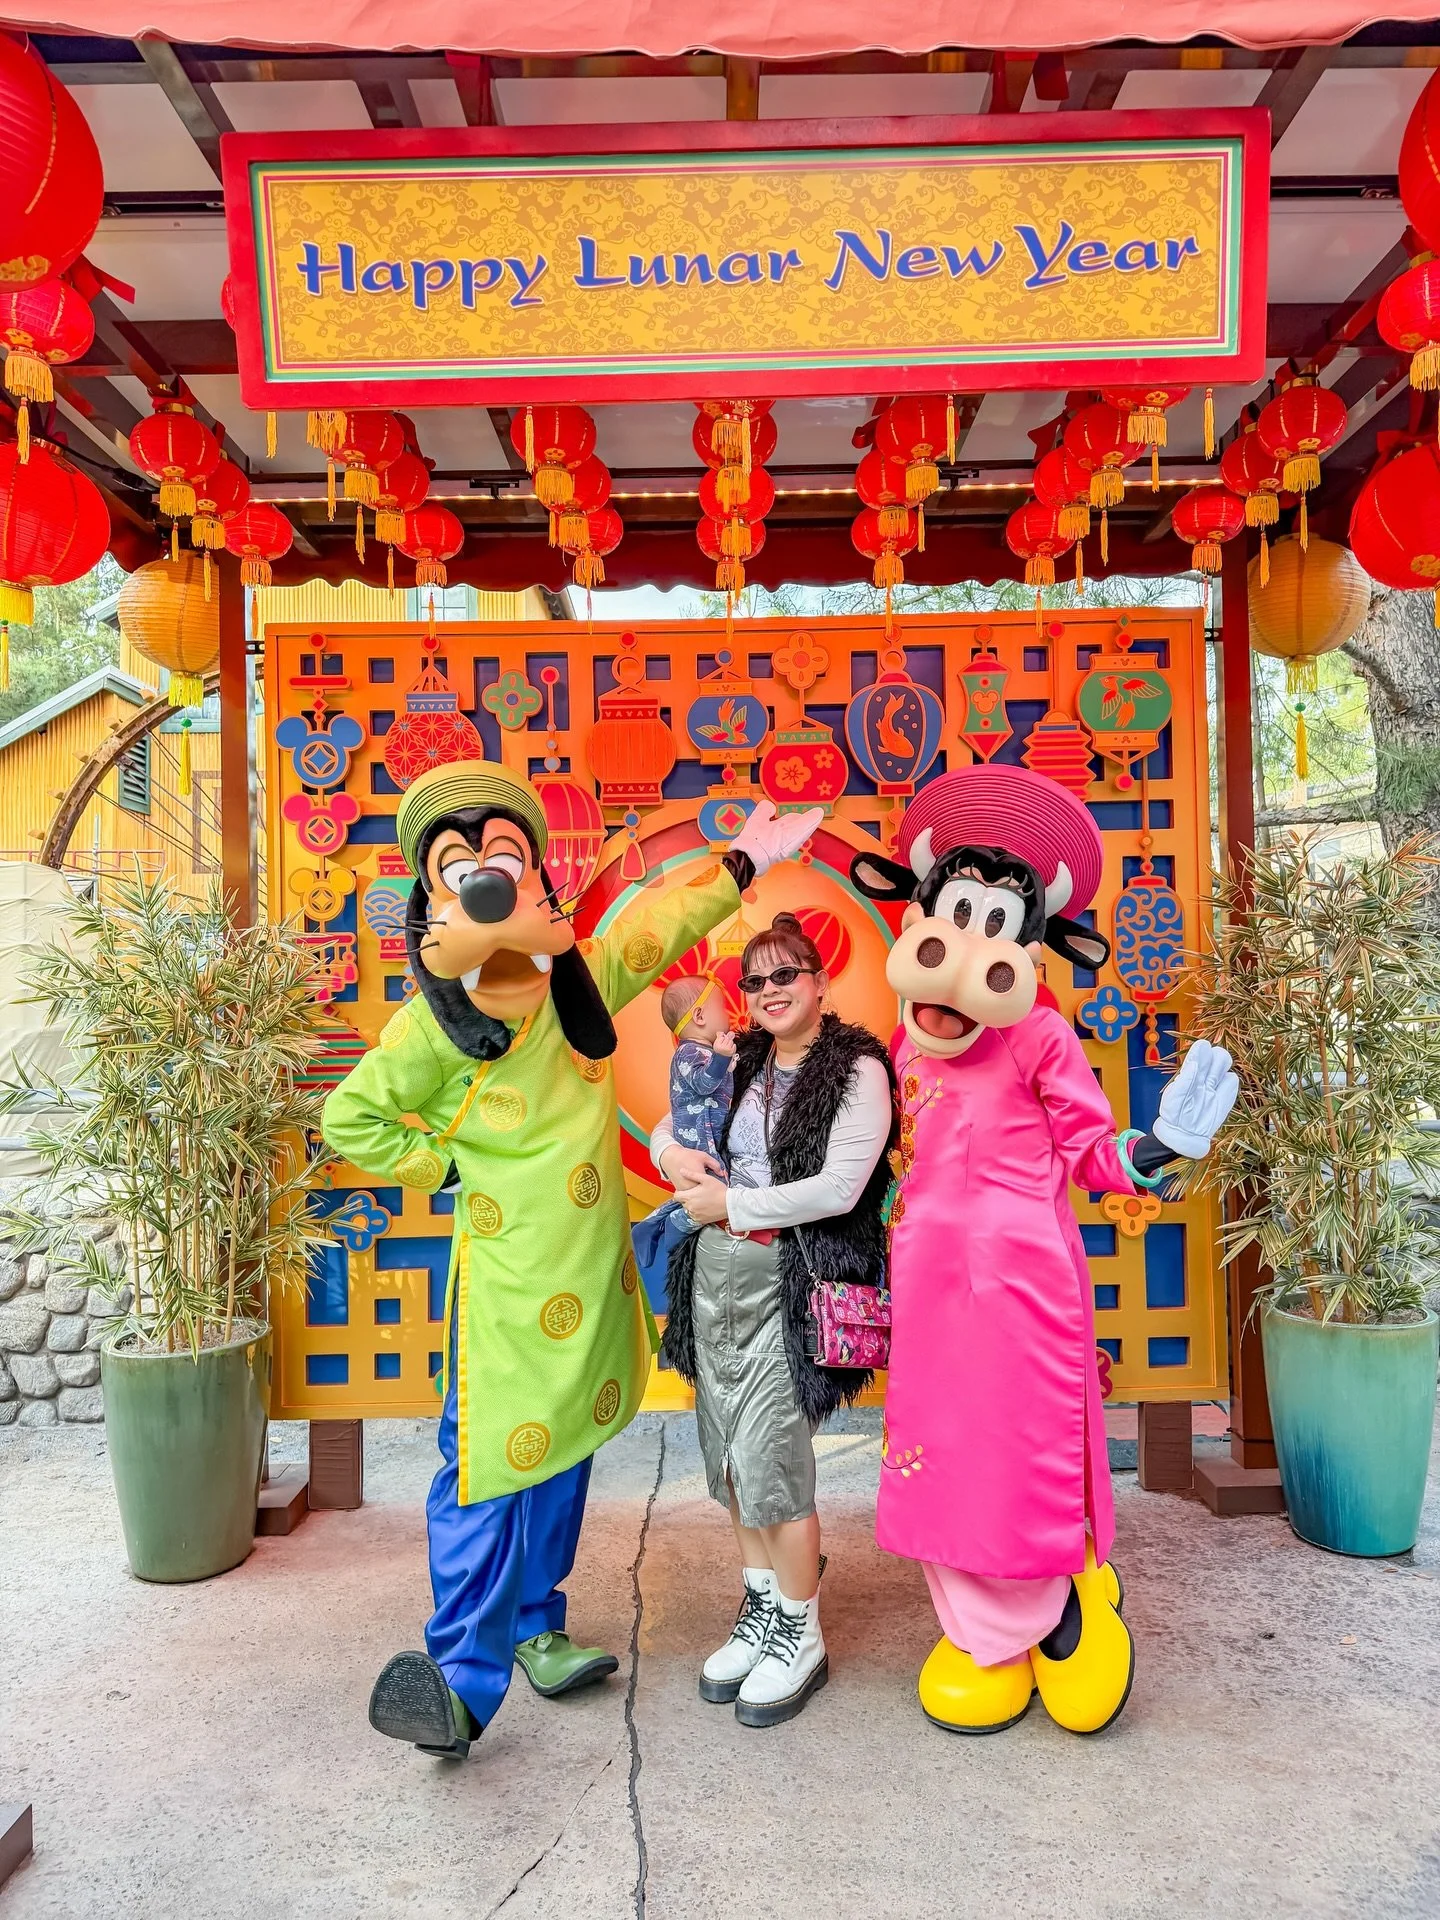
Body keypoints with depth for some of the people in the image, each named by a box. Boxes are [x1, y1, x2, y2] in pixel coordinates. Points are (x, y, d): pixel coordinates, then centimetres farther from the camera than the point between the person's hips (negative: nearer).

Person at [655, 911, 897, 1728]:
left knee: (769, 1460, -6)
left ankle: (802, 1638, 16)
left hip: (793, 1282, -6)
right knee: (729, 1454, 12)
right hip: (716, 1273, 7)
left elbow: (837, 1189, -17)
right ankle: (762, 1613, 31)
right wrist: (670, 1151, 0)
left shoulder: (857, 1071, -8)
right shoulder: (739, 1066, 11)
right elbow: (671, 1124, 24)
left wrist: (728, 1204, -11)